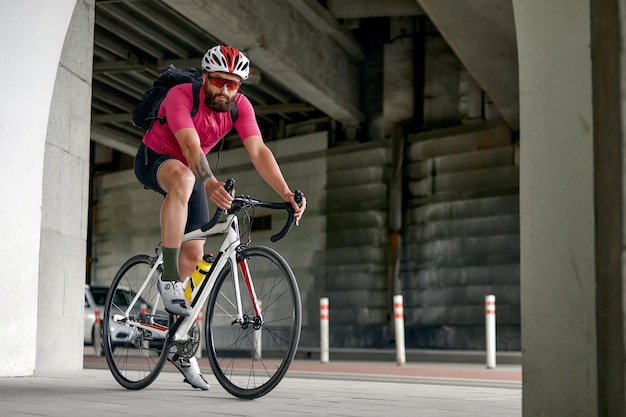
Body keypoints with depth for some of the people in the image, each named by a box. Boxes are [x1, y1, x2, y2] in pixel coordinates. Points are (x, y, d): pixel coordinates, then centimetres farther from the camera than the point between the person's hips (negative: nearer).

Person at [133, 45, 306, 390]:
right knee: (183, 177, -42)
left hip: (193, 171, 5)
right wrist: (209, 184, -61)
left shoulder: (240, 107, -16)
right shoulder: (181, 96, -30)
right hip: (154, 159, -5)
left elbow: (258, 151, -25)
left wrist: (286, 194, -38)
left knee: (194, 253, -2)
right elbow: (191, 146, -43)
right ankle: (169, 279, -35)